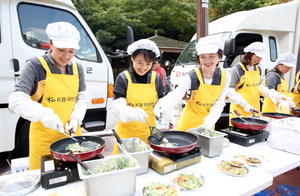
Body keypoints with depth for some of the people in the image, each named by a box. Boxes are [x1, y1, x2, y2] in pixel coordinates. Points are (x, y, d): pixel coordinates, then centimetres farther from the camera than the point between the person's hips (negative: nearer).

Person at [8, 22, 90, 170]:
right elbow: (17, 100, -13)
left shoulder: (77, 68, 5)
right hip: (44, 136, -4)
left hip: (72, 133, 4)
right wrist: (43, 114, -29)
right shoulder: (35, 65, -10)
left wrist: (76, 118, -8)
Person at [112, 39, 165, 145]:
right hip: (126, 133, -2)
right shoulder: (123, 78, -9)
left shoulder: (156, 78, 0)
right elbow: (118, 107, -14)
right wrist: (132, 113, -34)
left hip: (149, 132, 3)